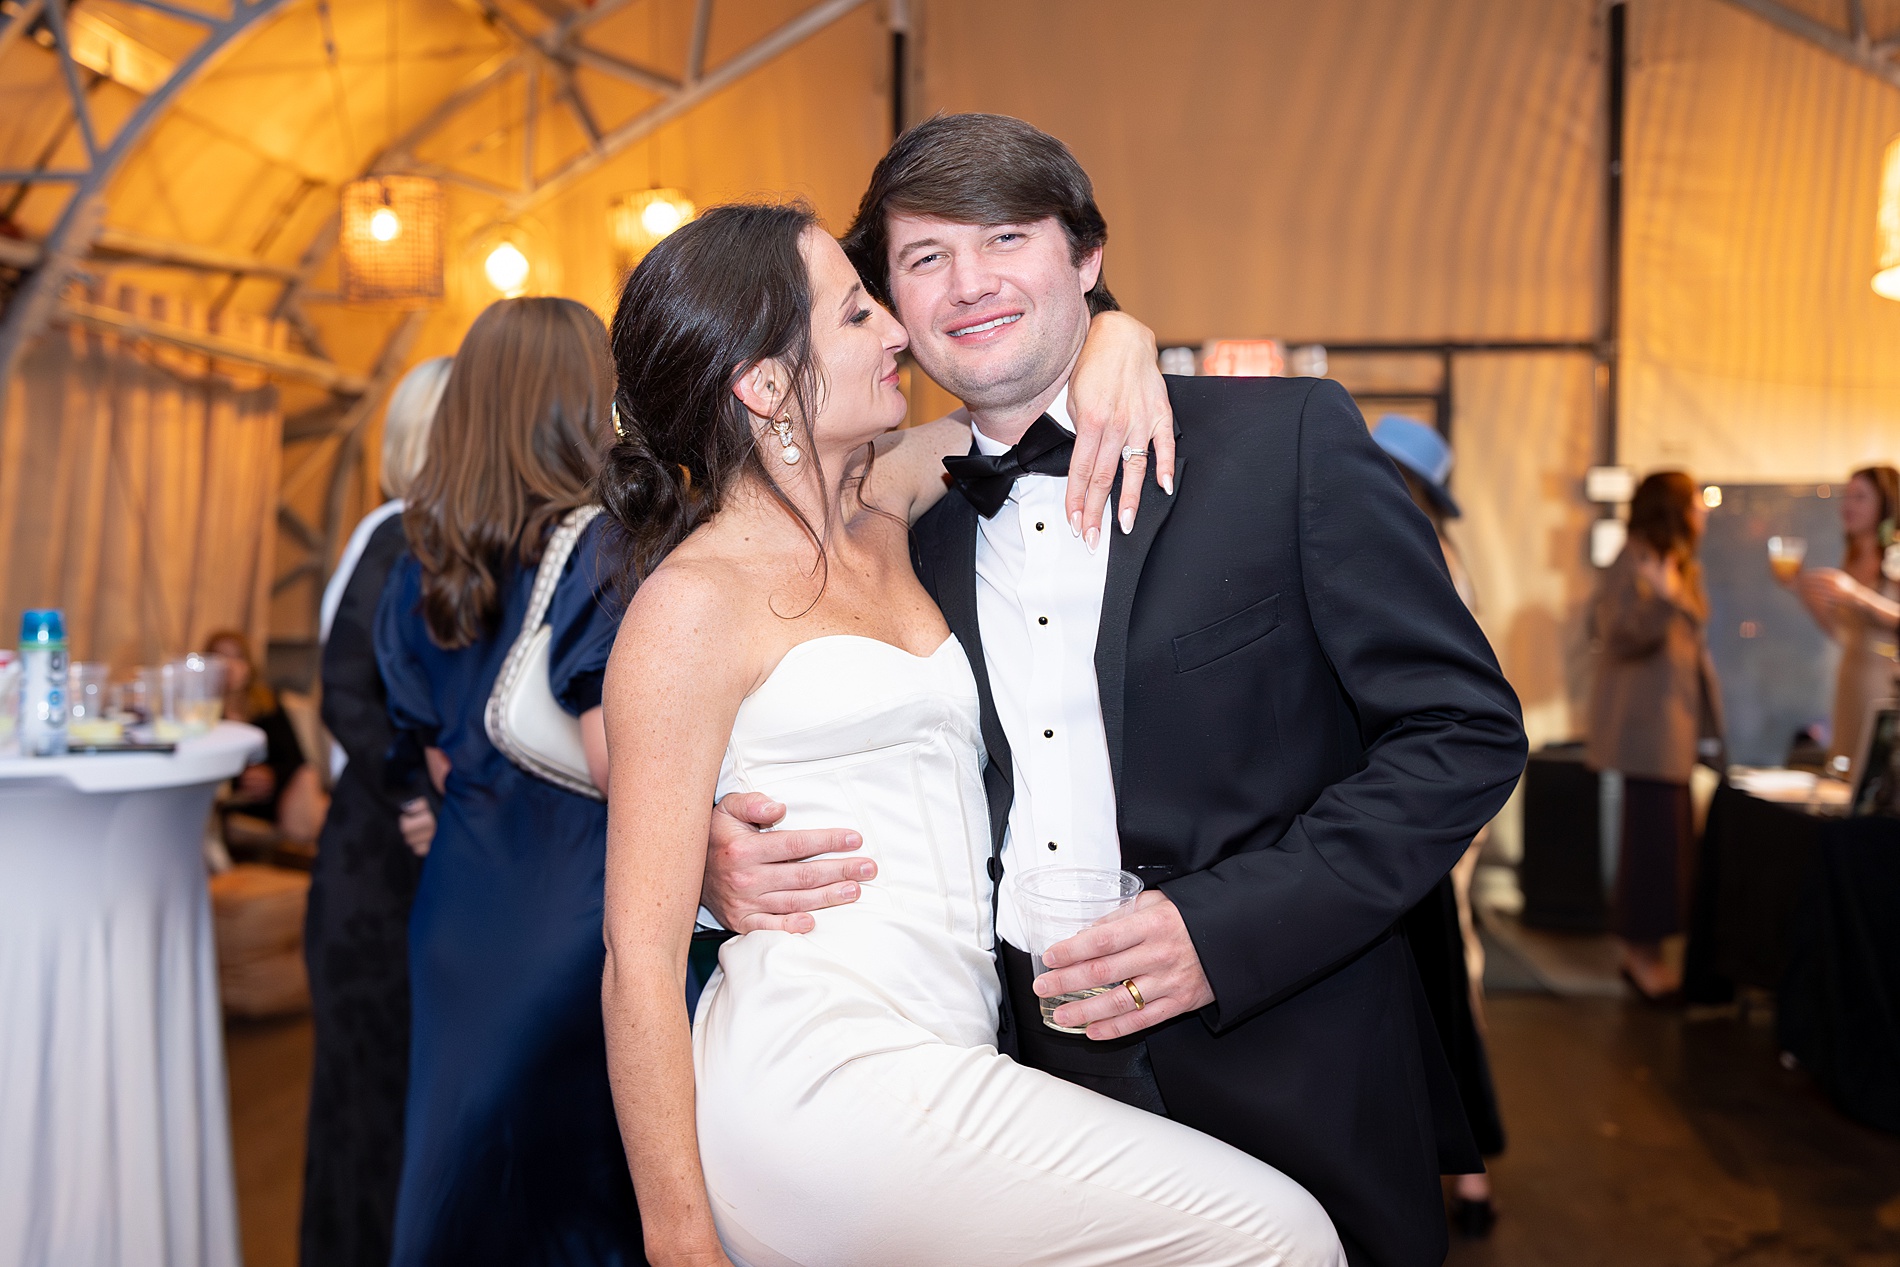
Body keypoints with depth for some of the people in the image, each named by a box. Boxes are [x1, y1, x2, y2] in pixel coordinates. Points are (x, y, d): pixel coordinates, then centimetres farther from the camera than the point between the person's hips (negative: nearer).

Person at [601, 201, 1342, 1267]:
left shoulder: (883, 512, 12)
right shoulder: (693, 603, -9)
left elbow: (1046, 336, 26)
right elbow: (642, 958, -10)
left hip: (940, 1052, 8)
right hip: (824, 1086, -7)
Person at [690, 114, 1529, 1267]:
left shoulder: (1286, 438, -7)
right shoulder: (908, 523, 6)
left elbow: (1467, 732, -8)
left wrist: (1225, 924, -17)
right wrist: (721, 852, -9)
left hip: (1285, 1095, -3)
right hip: (1025, 1091, 3)